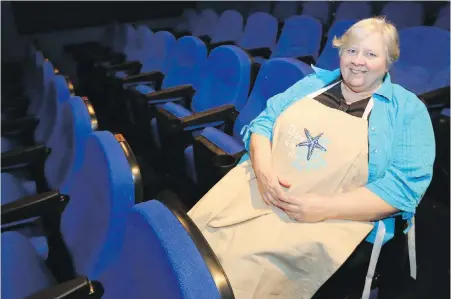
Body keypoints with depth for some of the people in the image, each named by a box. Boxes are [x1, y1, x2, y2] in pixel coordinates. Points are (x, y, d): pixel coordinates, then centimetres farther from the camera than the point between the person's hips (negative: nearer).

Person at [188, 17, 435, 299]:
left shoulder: (408, 110, 2)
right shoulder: (312, 83, 14)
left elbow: (405, 184, -8)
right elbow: (264, 121, 9)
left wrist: (326, 208, -19)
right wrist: (263, 170, -13)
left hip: (334, 217, -4)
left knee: (247, 262, -27)